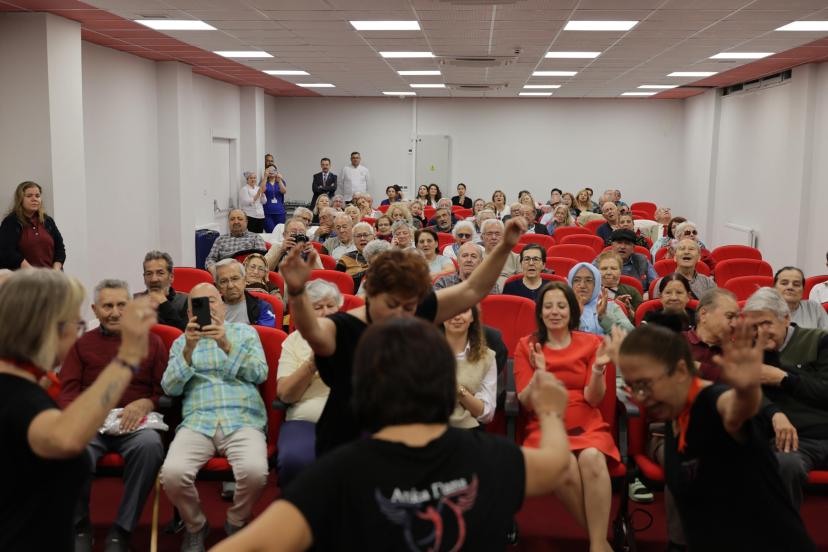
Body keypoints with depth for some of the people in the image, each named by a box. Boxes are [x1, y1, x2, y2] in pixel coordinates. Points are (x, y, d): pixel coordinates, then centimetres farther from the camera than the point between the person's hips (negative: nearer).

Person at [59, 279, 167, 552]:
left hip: (134, 424, 0)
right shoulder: (81, 344, 19)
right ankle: (80, 526, -7)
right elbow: (67, 393, 10)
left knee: (150, 445, -36)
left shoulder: (152, 341, 15)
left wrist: (145, 404, -13)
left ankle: (121, 530, -18)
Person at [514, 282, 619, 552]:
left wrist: (598, 369, -19)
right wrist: (540, 372, -20)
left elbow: (593, 399, 0)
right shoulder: (526, 345, 6)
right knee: (565, 466, -32)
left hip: (587, 426, 1)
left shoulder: (591, 343, 7)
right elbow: (526, 403, -2)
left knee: (591, 459, -33)